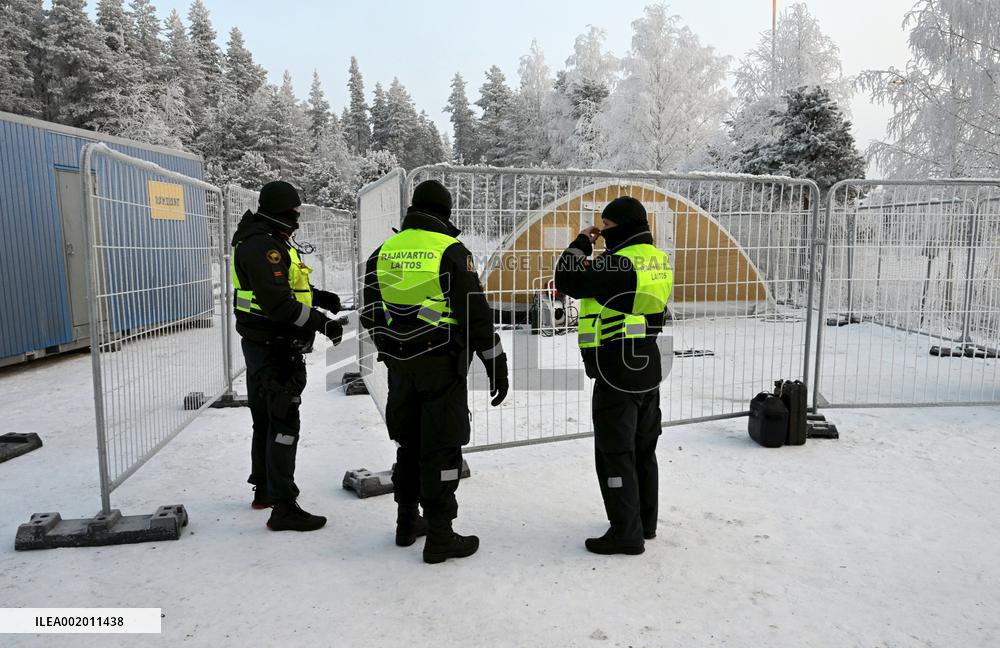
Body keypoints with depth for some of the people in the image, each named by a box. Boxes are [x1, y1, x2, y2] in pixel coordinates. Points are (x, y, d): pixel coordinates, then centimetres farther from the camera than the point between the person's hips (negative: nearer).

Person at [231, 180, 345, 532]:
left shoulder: (271, 241, 15)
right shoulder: (262, 245, -19)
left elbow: (285, 285, 22)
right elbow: (278, 302, -27)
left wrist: (319, 296, 7)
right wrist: (321, 323, -24)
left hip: (263, 345, 11)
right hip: (274, 347, -11)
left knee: (267, 419, 20)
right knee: (284, 423, -8)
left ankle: (264, 489, 35)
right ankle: (282, 506, -3)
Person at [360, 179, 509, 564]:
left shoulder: (382, 253, 8)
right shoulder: (450, 251, -10)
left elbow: (371, 317, 14)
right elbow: (476, 314, -13)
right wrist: (497, 367, -7)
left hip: (400, 369, 6)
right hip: (442, 366, -6)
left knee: (409, 444, 18)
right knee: (441, 449, 2)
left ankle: (407, 523, 30)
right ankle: (439, 538, 8)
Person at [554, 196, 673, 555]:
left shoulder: (620, 263, -19)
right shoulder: (658, 259, 9)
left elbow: (567, 281, -16)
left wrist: (581, 243, -2)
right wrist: (593, 248, 9)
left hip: (618, 373, -9)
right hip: (648, 368, 9)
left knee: (615, 452, 0)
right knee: (643, 449, 18)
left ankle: (626, 533, 7)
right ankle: (645, 521, 30)